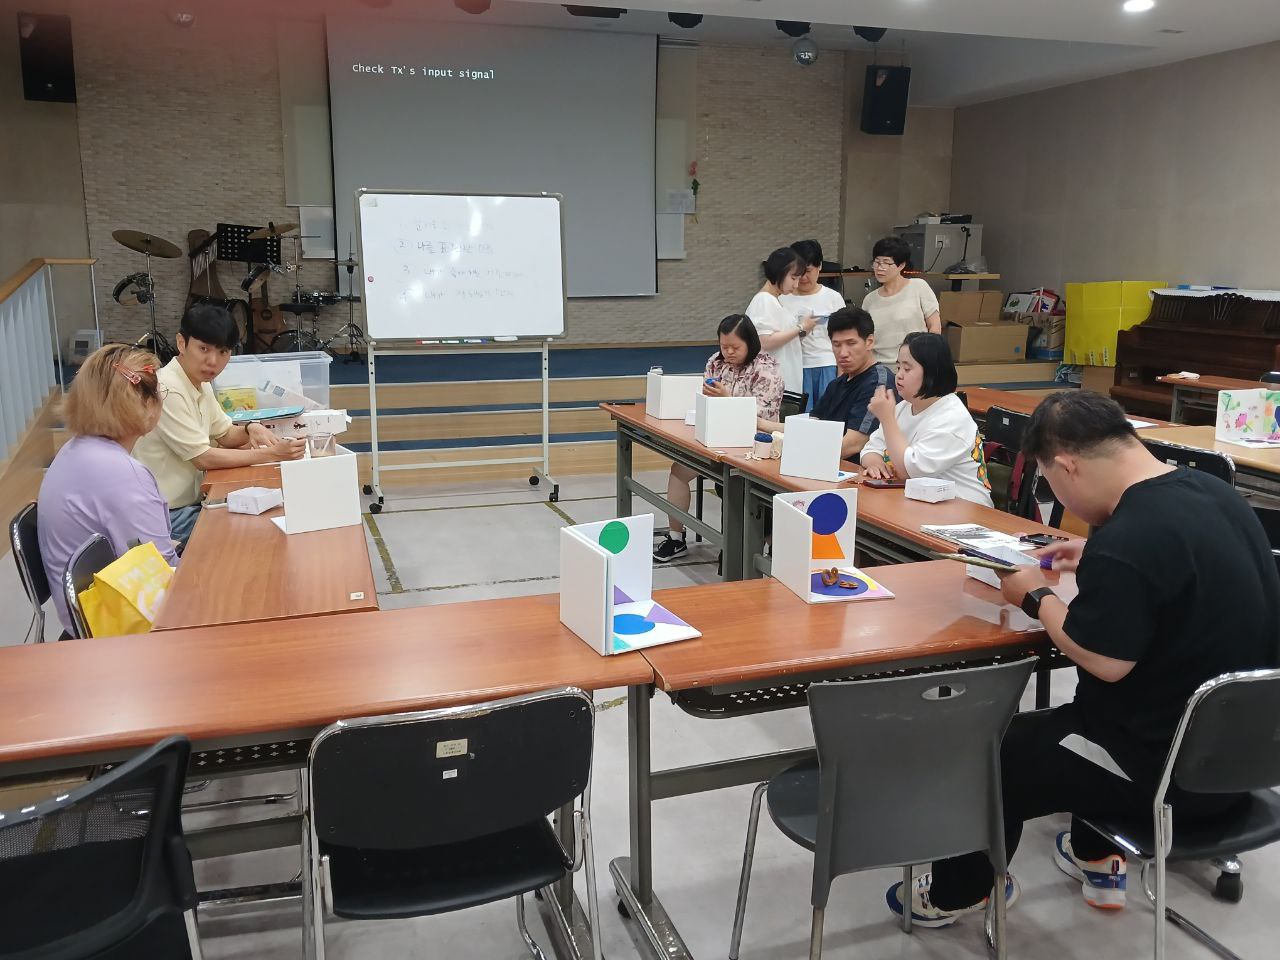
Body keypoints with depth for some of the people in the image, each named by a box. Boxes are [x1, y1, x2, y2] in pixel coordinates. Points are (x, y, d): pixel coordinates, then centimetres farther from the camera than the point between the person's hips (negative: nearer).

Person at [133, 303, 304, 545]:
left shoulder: (201, 384, 5)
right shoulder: (168, 390, -22)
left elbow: (224, 433, 18)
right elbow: (203, 458, -21)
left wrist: (251, 430, -5)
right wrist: (272, 454, -21)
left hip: (191, 501, 8)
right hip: (169, 516, -8)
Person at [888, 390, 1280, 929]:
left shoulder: (1124, 540, -30)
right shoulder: (1213, 491, -1)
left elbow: (1104, 662, -24)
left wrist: (1037, 598, -9)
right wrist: (1097, 564, 12)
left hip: (1174, 769, -9)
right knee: (1071, 720, 32)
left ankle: (955, 895, 29)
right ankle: (1095, 859, 43)